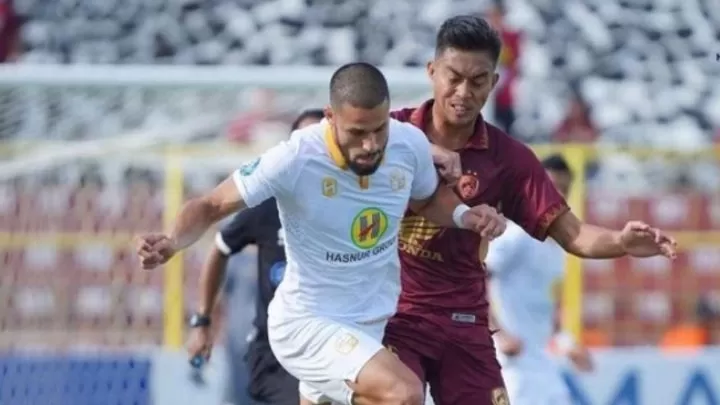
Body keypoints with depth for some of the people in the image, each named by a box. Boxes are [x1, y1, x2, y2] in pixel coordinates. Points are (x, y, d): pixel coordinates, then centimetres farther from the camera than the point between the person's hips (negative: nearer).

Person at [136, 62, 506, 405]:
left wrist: (465, 215, -8)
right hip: (307, 326, -7)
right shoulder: (293, 161, -25)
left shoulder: (410, 144, -10)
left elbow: (426, 200, 13)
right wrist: (173, 242, -34)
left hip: (372, 327, 7)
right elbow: (211, 206, -14)